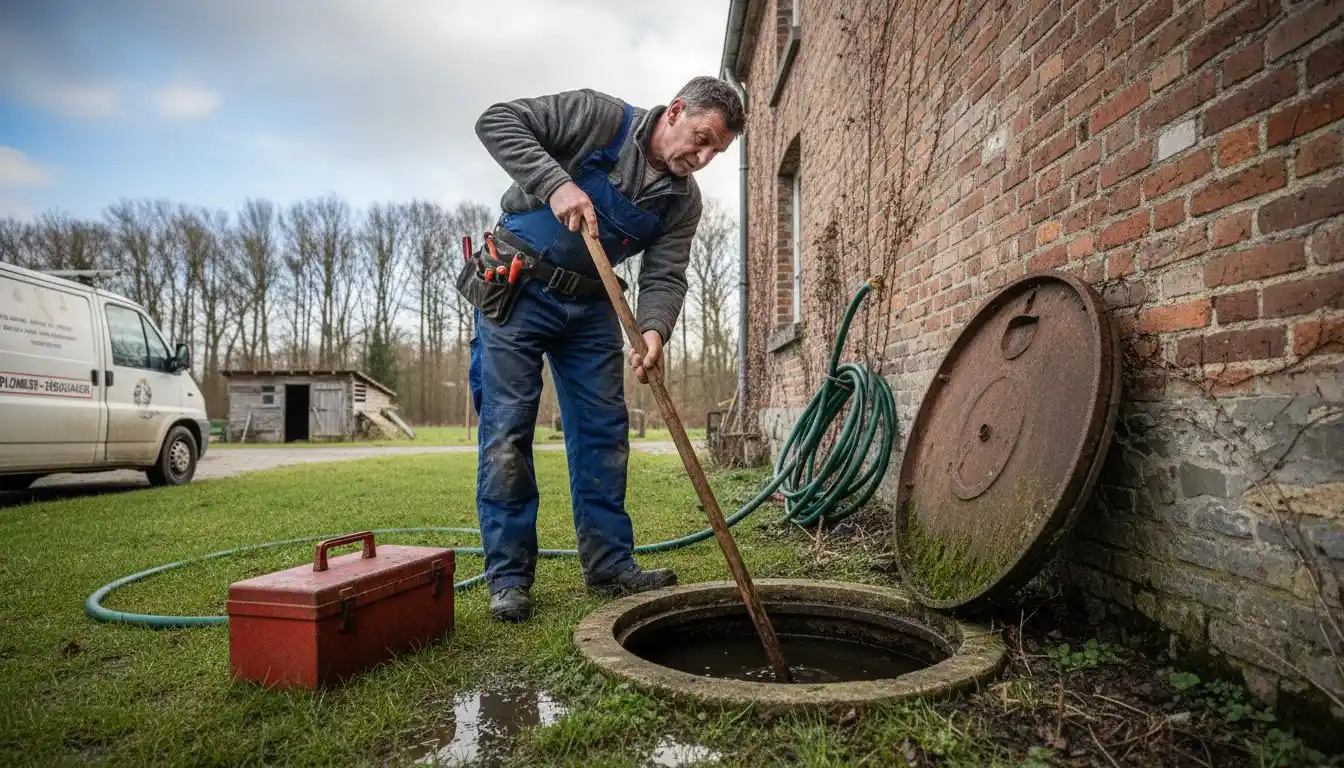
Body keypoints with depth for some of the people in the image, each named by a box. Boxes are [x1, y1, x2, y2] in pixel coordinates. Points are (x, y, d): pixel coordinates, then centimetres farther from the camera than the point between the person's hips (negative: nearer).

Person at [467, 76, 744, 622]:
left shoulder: (683, 199, 0)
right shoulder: (599, 117, -13)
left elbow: (665, 276, -7)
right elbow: (497, 121, -14)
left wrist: (654, 330, -28)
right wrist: (556, 183, -29)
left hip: (590, 306, 5)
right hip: (517, 288, -5)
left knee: (604, 432, 2)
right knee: (506, 432, -6)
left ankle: (610, 564, 12)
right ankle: (508, 577, 3)